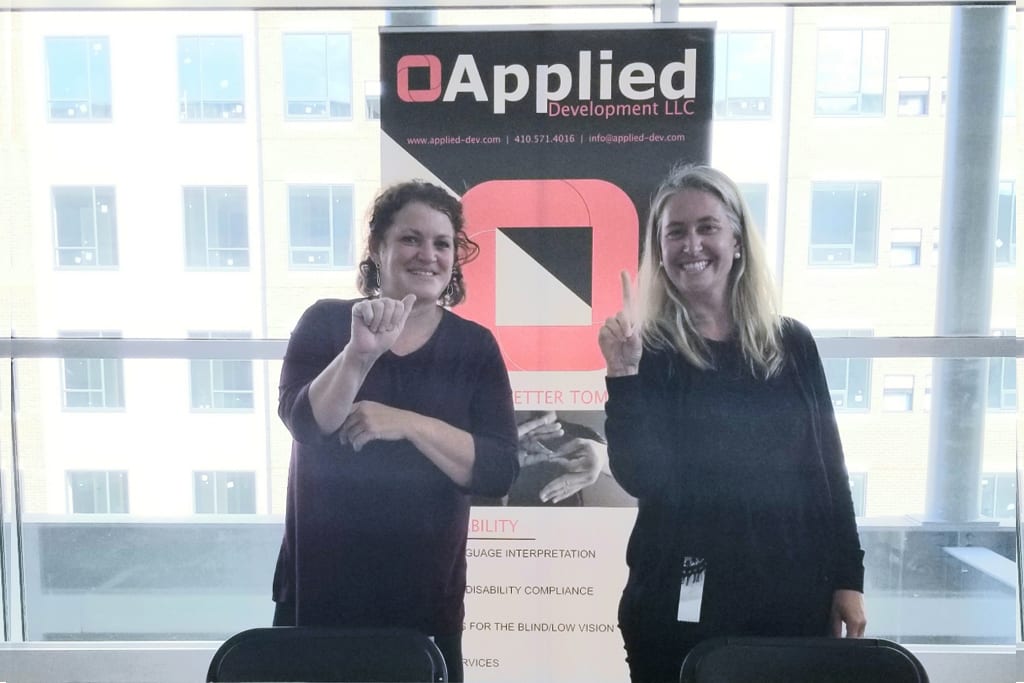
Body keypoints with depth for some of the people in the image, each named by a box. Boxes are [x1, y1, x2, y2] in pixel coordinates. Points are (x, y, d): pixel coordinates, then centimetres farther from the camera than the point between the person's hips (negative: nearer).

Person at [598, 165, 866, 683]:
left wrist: (848, 577, 4)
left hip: (793, 593, 3)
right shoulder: (648, 350, -7)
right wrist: (623, 376, -25)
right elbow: (638, 477, -16)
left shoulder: (791, 344, 1)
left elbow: (828, 468, 5)